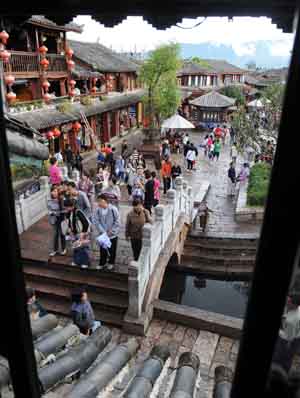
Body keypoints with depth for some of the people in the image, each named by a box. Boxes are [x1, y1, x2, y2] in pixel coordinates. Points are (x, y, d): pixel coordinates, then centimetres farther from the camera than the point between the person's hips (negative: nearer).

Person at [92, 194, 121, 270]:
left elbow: (117, 222, -13)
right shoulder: (98, 210, -12)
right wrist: (102, 231, -13)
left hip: (112, 234, -2)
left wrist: (112, 231, -14)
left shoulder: (113, 209, -19)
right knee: (102, 249, 12)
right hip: (102, 234, 2)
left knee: (112, 249, 13)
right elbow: (96, 221, -7)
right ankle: (102, 263, 31)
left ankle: (111, 263, 34)